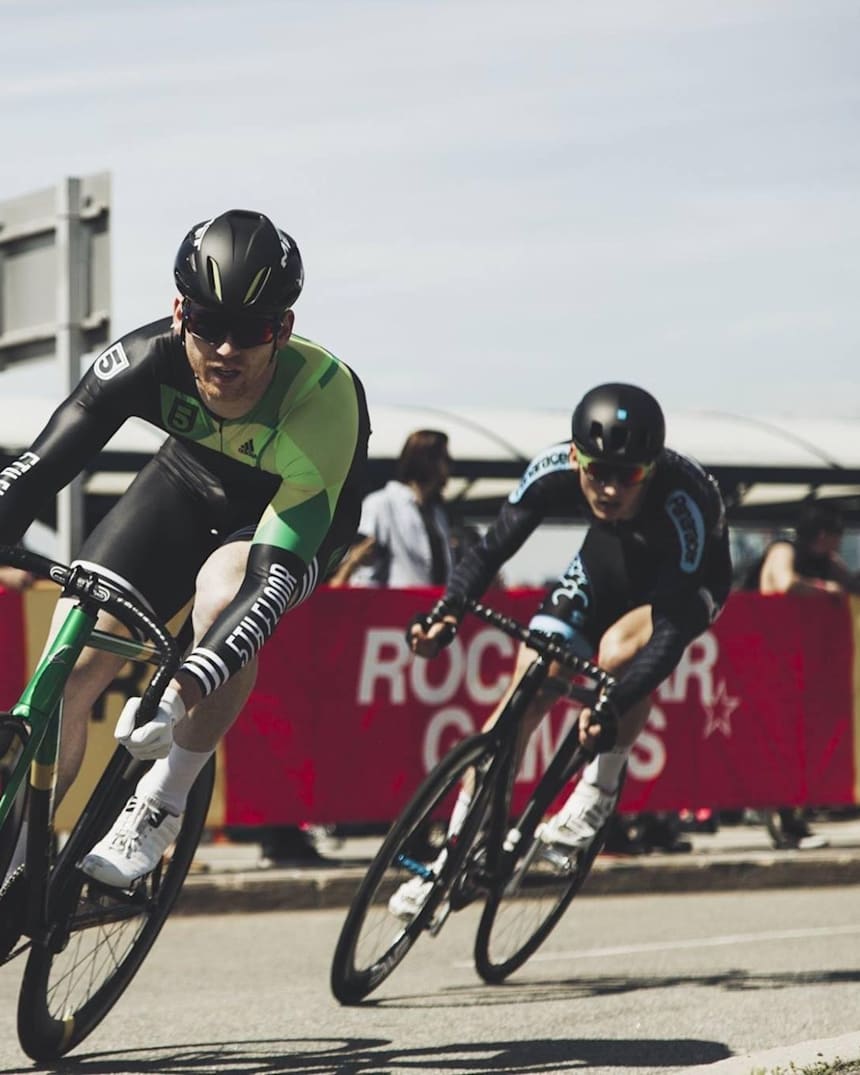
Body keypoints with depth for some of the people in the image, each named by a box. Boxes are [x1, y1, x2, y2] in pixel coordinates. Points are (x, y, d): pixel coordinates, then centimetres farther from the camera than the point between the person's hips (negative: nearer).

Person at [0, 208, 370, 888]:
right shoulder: (148, 360, -30)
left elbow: (277, 571, -43)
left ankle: (162, 806, -17)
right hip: (191, 480, 3)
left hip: (295, 517, -3)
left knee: (223, 596, -37)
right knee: (67, 670, -12)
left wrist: (193, 680, -54)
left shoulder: (325, 397, -38)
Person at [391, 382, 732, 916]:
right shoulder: (555, 471, -31)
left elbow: (672, 630, -43)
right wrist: (449, 610, -41)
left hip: (685, 584, -4)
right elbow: (494, 547, -23)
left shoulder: (683, 503, -41)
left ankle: (600, 791, -12)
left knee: (620, 650, -36)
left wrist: (612, 709, -54)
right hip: (605, 564, 4)